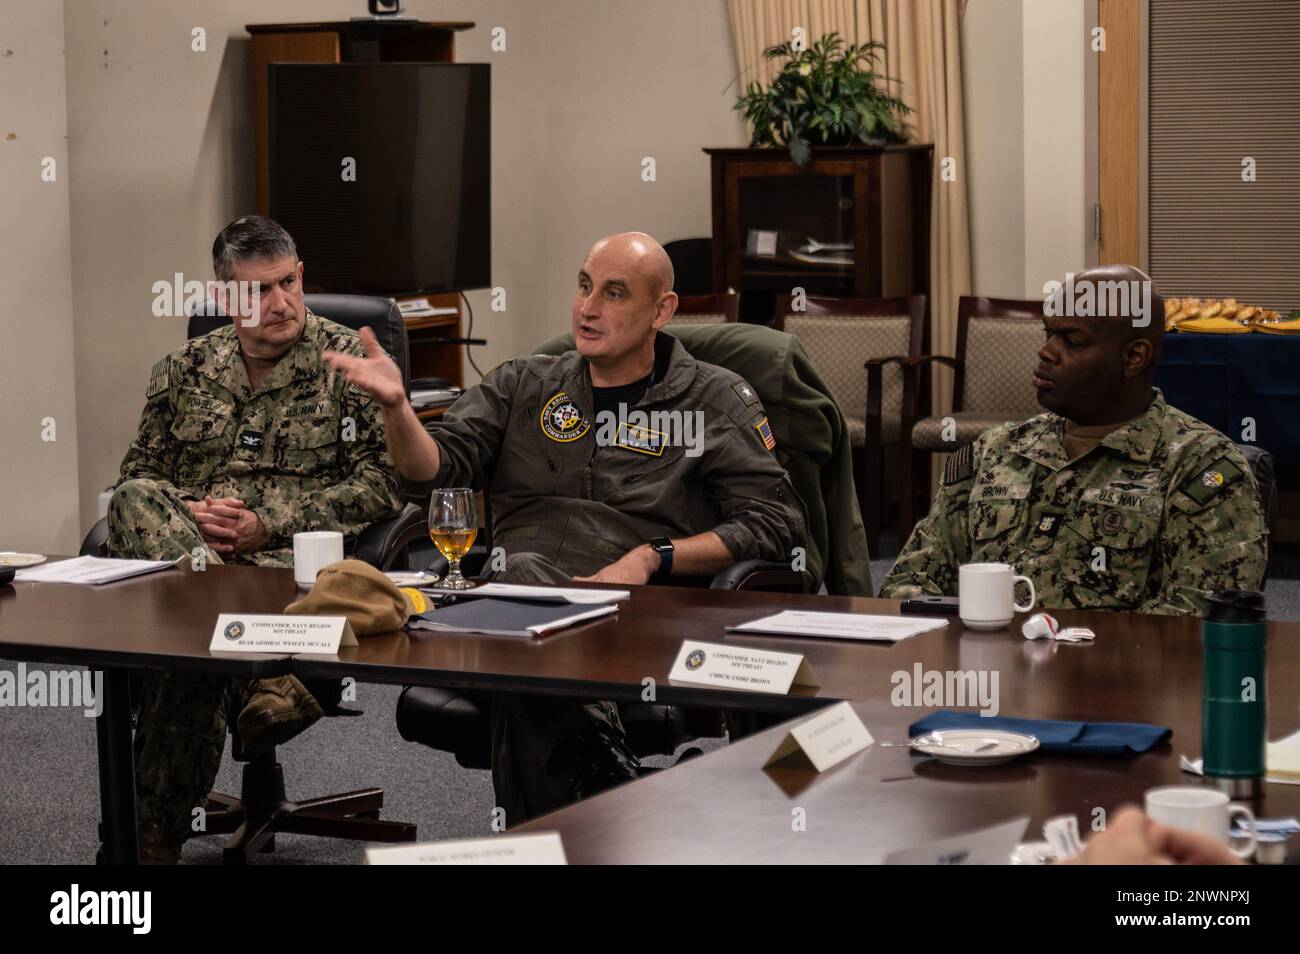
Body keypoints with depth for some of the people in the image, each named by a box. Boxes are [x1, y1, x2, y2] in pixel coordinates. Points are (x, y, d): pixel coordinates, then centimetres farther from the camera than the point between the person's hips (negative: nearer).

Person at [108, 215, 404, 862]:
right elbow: (138, 473, 19)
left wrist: (270, 525, -13)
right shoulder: (184, 369, 18)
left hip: (290, 554, -4)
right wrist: (186, 514, -7)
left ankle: (156, 834, -30)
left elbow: (381, 485, -3)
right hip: (184, 542, 4)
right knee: (133, 504, -34)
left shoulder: (348, 361, 6)